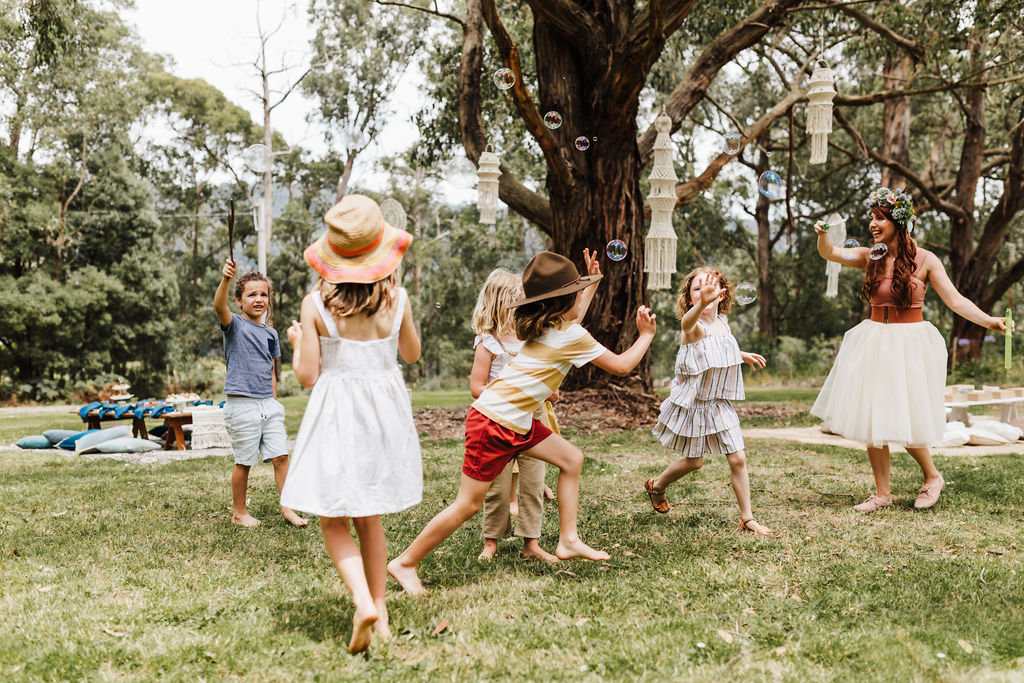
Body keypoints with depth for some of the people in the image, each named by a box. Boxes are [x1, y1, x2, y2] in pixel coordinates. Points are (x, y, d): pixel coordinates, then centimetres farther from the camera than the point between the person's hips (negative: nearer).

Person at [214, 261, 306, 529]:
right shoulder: (234, 325, -4)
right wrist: (226, 279, -43)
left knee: (280, 456, 2)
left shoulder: (271, 334, 13)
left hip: (268, 404, 5)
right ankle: (239, 512, 19)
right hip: (241, 404, -5)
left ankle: (287, 508, 12)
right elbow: (219, 306, -26)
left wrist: (274, 399, 11)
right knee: (244, 461, 4)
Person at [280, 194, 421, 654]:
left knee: (334, 520, 8)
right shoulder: (396, 298, -5)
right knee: (370, 518, 18)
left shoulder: (315, 304, -11)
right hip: (385, 410, 3)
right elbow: (411, 354, 12)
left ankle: (363, 602, -12)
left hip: (336, 413, -3)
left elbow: (307, 376, -8)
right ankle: (379, 611, 24)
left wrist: (297, 341, 12)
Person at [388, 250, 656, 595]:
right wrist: (646, 335, 11)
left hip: (517, 422, 10)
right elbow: (621, 366, -4)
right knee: (468, 505, -4)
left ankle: (568, 540, 19)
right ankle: (405, 562, 8)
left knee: (572, 459, 12)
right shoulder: (573, 336, -12)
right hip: (492, 424, -10)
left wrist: (586, 281, 38)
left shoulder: (549, 326, 12)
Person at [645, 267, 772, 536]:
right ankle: (656, 485, 38)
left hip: (720, 404, 5)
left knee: (738, 458, 0)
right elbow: (687, 322, -51)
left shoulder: (723, 322, 0)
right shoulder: (694, 327, -21)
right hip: (694, 403, -5)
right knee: (694, 462, 10)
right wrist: (702, 303, -71)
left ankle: (747, 518, 13)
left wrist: (742, 355, 17)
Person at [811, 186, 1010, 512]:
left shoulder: (925, 260, -4)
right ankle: (882, 493, 16)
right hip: (873, 344, 4)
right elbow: (830, 253, -6)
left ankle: (932, 477, 24)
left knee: (904, 422, -5)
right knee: (871, 421, 3)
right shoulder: (869, 257, 4)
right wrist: (823, 235, -28)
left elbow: (955, 300, -7)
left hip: (910, 345, -3)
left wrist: (989, 321, -21)